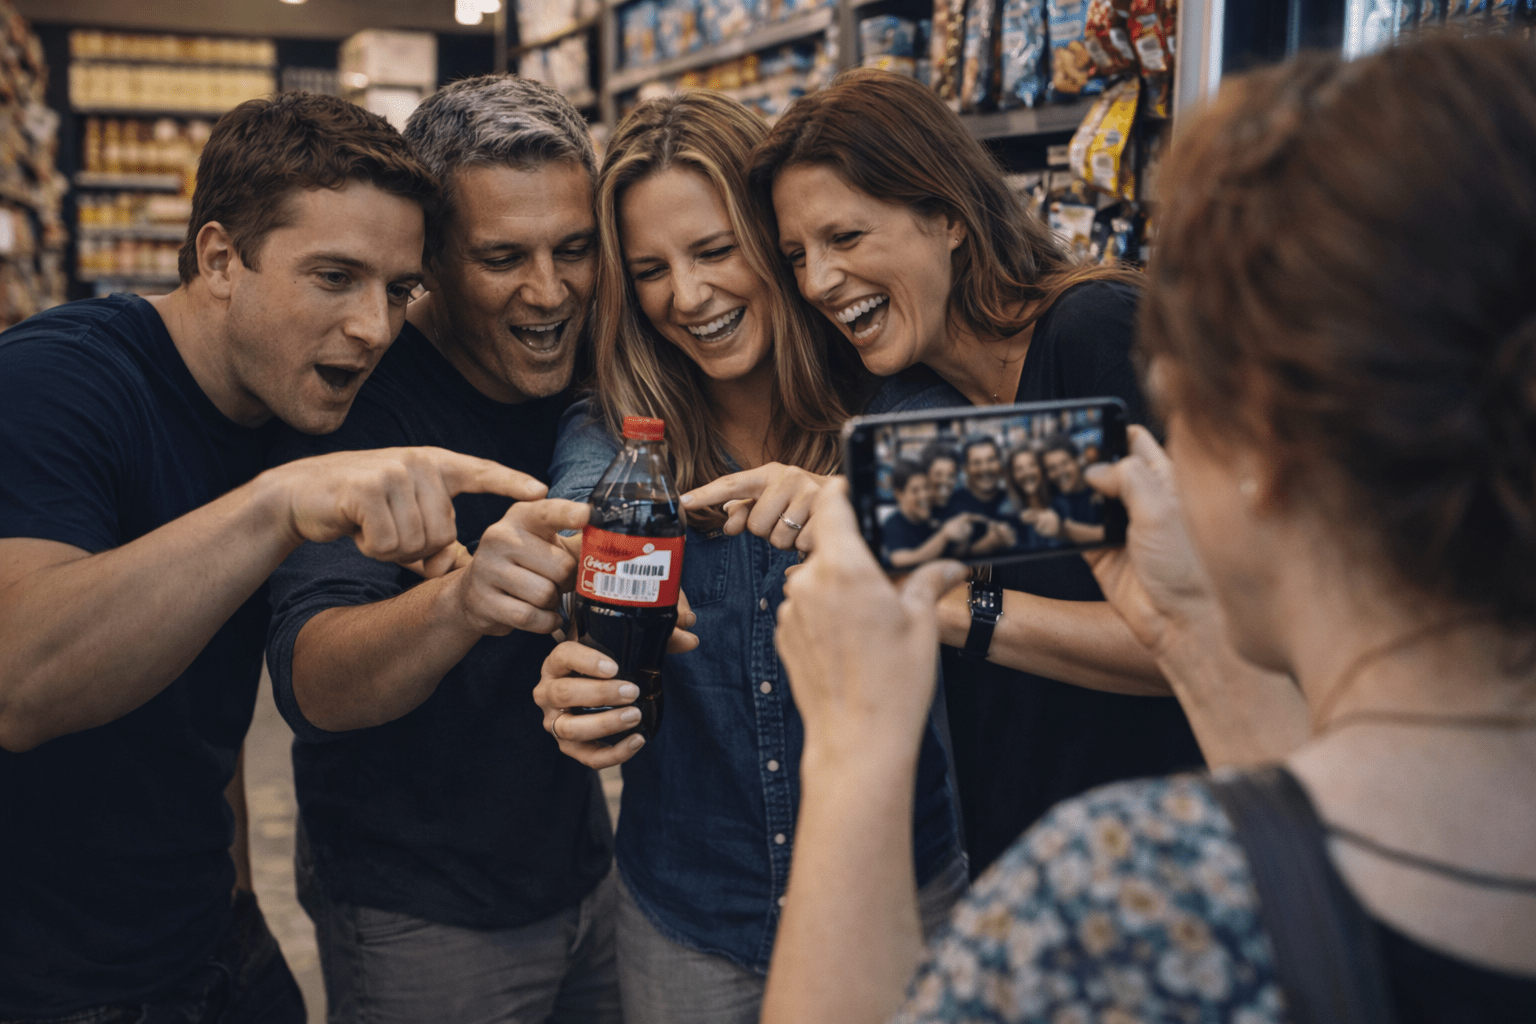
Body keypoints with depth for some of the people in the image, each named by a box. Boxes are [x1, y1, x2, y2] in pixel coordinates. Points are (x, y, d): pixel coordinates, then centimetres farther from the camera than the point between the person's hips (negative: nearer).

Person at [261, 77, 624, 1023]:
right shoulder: (362, 398, -20)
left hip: (581, 865, 6)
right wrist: (459, 602, -53)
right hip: (420, 916, -5)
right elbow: (313, 685, -34)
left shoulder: (592, 376, -3)